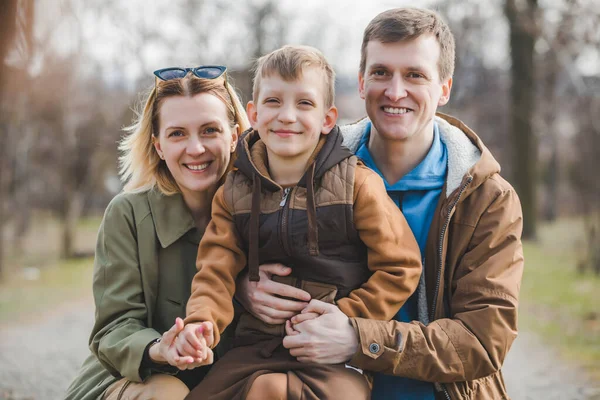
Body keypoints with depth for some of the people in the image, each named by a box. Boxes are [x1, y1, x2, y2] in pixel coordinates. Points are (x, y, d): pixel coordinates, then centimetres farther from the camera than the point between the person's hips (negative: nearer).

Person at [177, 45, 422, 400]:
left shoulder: (356, 184, -1)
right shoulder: (233, 194, 9)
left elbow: (400, 266, -1)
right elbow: (217, 270, 2)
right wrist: (202, 323, -18)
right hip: (257, 347, 3)